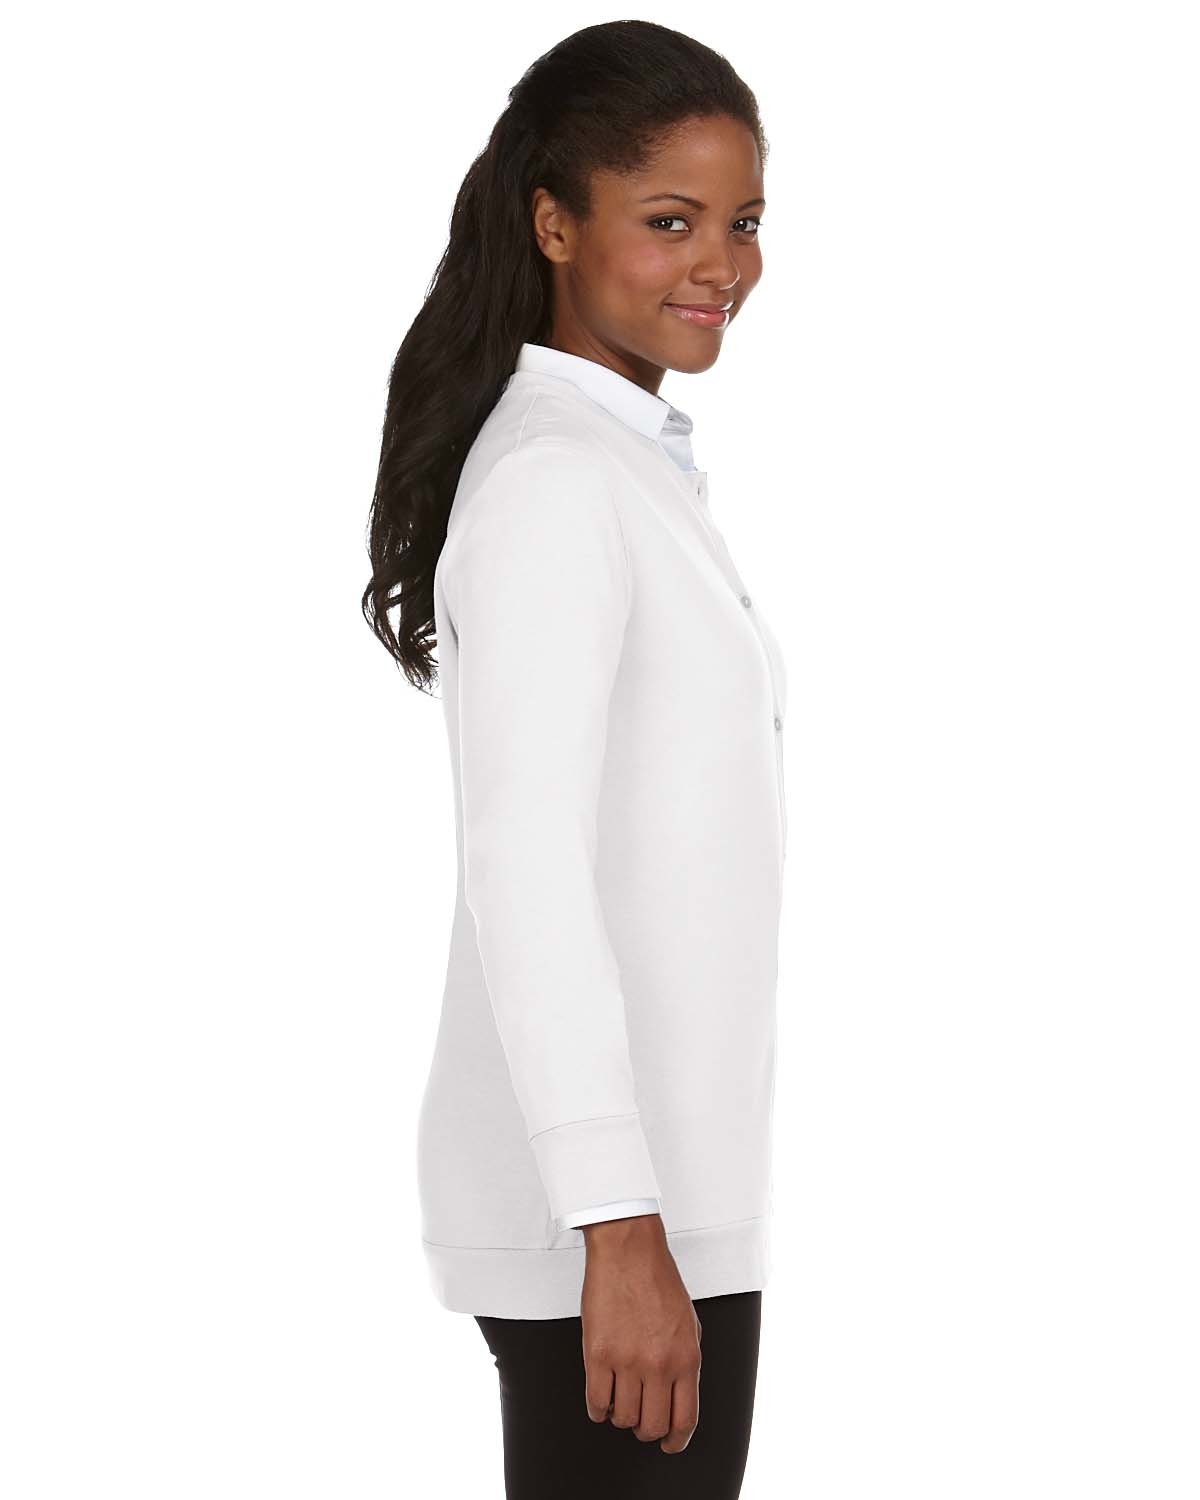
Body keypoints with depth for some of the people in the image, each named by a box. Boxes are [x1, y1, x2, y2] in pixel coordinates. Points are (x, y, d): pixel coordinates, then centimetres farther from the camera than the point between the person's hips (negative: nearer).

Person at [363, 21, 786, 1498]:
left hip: (656, 1180, 9)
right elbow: (521, 861, -21)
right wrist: (620, 1223, -26)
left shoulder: (632, 464, 16)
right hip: (603, 1208, -9)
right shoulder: (555, 480, -14)